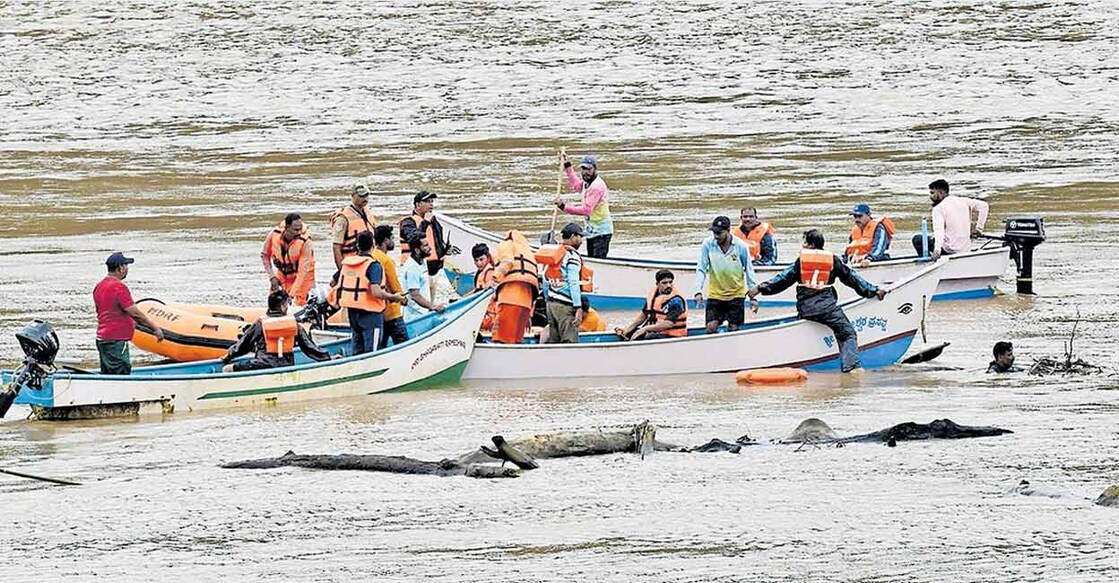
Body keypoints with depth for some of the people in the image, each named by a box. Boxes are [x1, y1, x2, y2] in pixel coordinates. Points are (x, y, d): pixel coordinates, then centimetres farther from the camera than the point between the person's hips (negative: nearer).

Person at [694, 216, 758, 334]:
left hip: (736, 294, 0)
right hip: (715, 294, 0)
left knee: (733, 329, 1)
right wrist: (698, 291, -19)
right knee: (711, 328, -10)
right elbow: (701, 269, -7)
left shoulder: (741, 246, -9)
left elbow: (749, 271, 1)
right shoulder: (708, 245, -9)